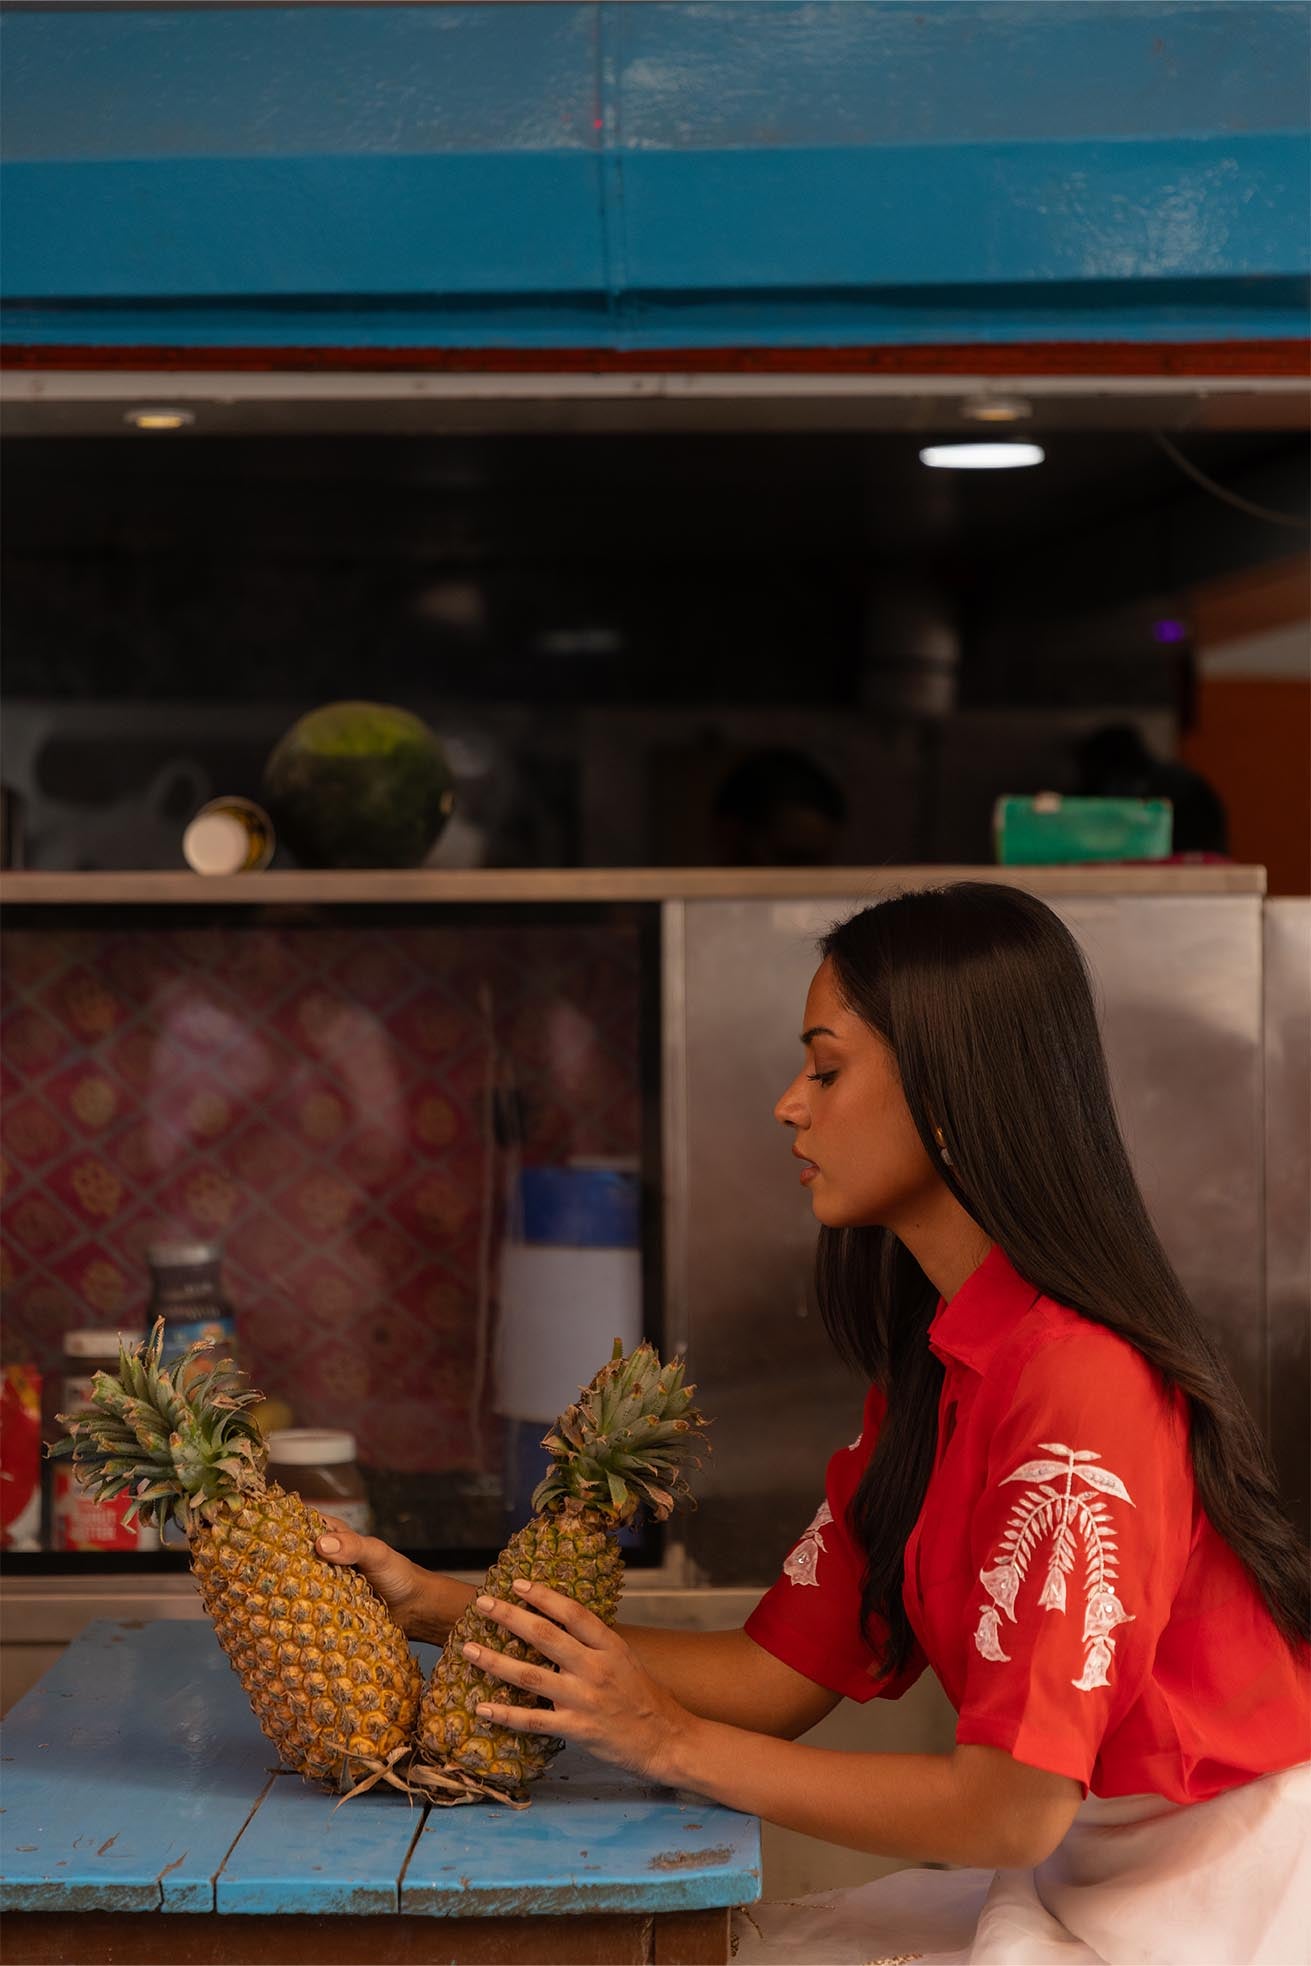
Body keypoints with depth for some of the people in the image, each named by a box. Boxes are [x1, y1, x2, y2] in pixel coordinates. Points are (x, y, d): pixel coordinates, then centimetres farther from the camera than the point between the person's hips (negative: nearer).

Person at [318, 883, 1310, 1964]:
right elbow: (779, 1675, 3)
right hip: (1086, 1872, 7)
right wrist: (437, 1605, 0)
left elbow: (1009, 1810, -24)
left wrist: (671, 1742, -16)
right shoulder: (932, 1377, 5)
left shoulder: (1081, 1381, -24)